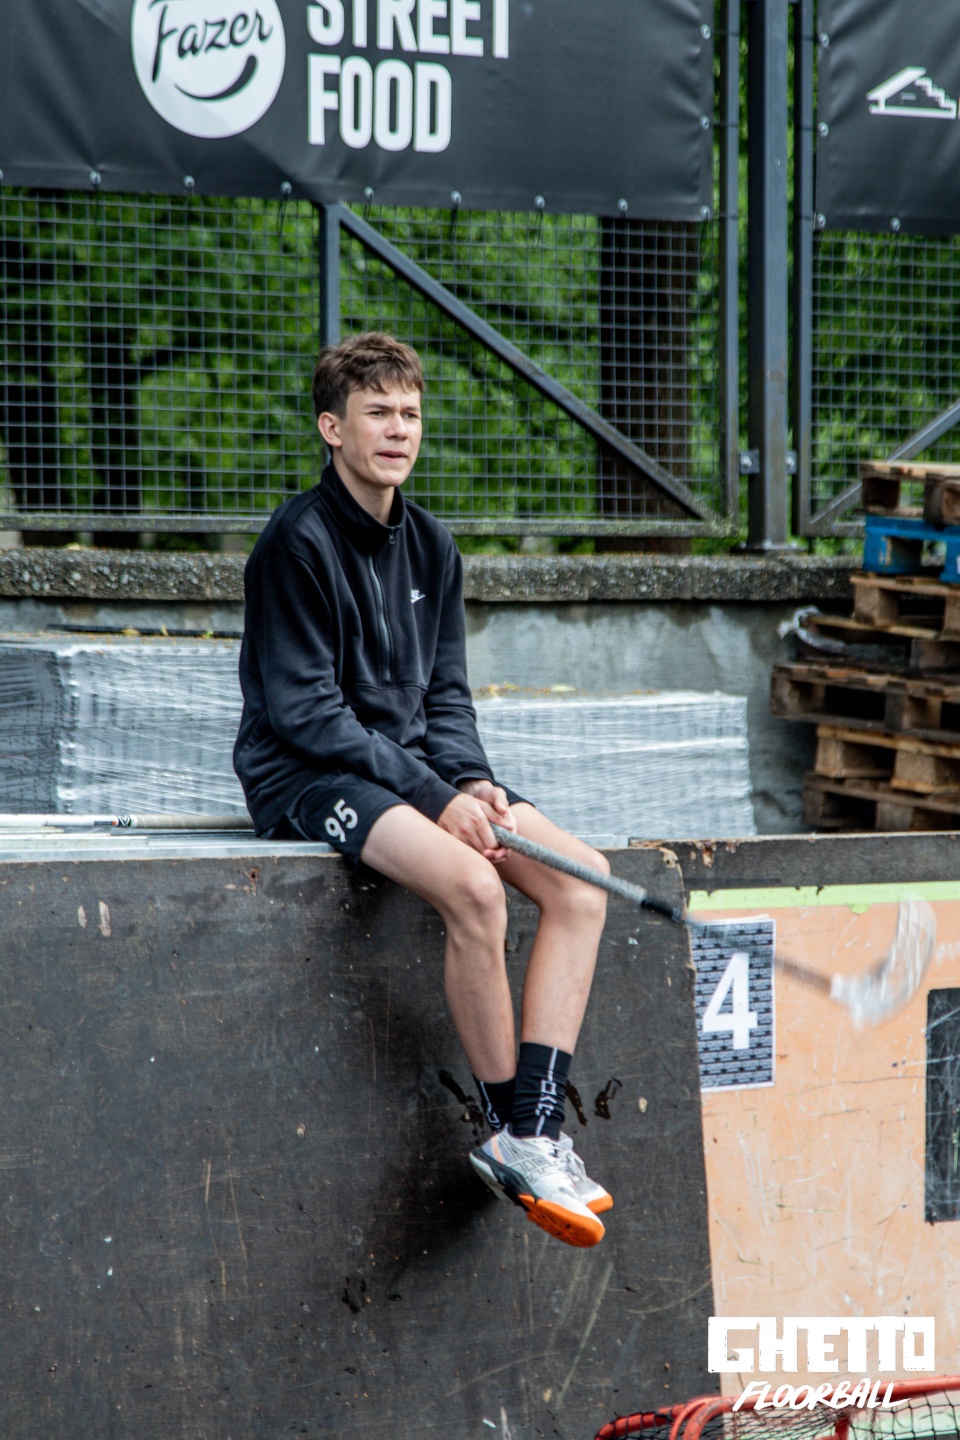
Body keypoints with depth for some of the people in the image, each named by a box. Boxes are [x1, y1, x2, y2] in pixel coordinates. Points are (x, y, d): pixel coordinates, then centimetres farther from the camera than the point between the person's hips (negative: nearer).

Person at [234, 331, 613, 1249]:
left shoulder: (430, 546, 12)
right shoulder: (298, 543, -11)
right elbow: (305, 711, -15)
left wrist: (473, 779, -6)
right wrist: (433, 795, -19)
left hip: (412, 769, 8)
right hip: (305, 778, -8)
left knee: (581, 878, -14)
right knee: (473, 887, -33)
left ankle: (536, 1130, -18)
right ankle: (508, 1134, -20)